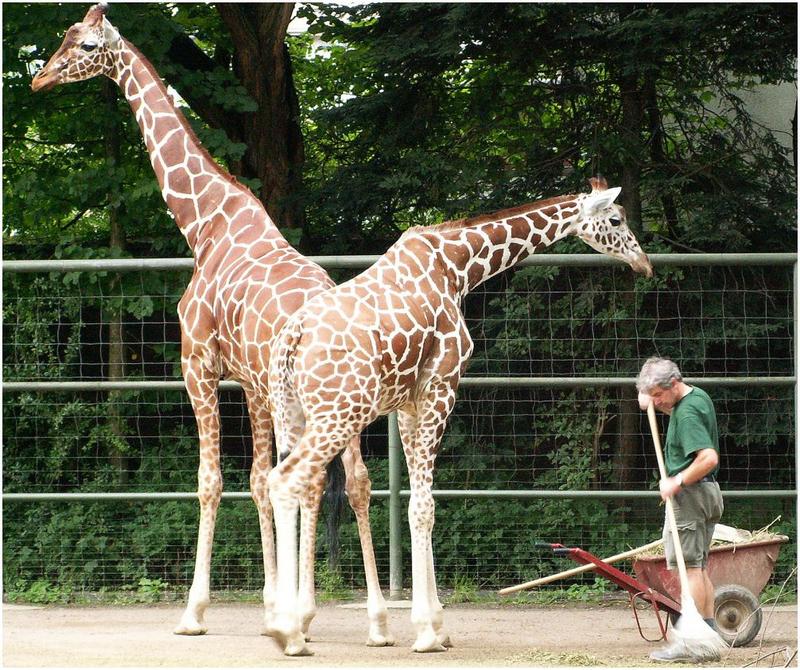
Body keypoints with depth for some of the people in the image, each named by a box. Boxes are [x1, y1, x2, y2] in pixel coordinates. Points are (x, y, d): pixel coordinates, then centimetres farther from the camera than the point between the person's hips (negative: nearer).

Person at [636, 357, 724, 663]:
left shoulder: (687, 414, -20)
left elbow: (709, 458, -30)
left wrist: (678, 482, -21)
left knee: (690, 567, -10)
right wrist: (651, 402, 14)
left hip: (690, 493, -10)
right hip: (708, 493, 10)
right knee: (700, 567, 12)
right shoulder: (698, 396, 12)